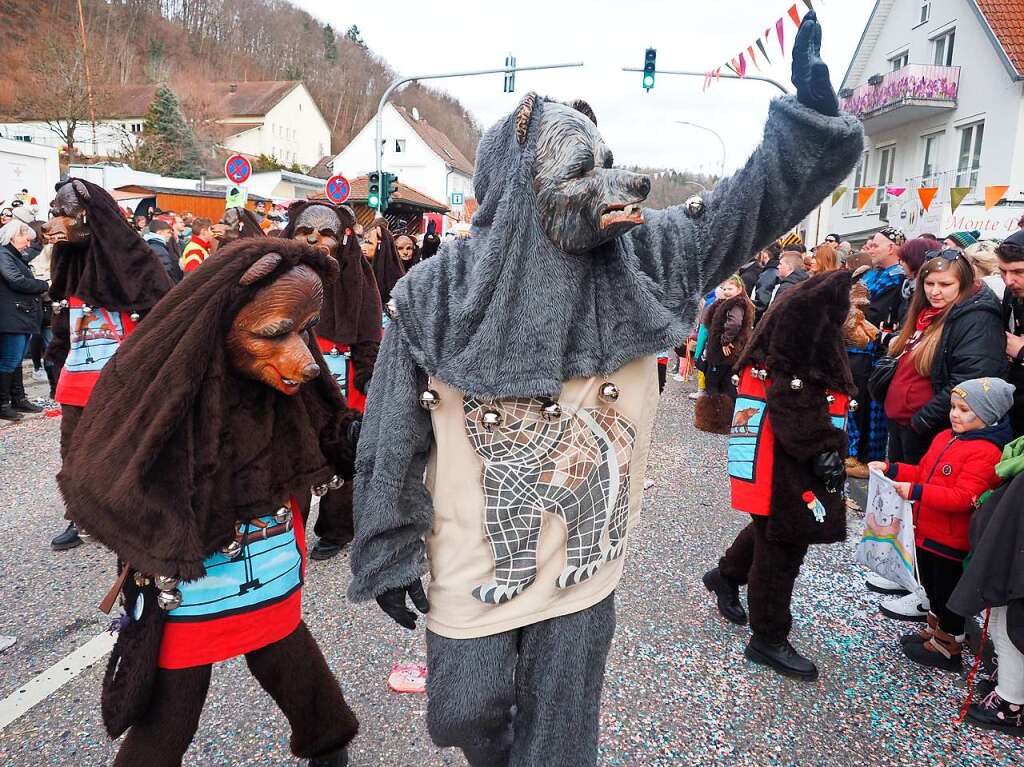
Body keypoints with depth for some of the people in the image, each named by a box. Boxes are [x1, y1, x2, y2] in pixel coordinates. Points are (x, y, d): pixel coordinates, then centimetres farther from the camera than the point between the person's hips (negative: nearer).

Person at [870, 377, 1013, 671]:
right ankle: (933, 631, 43)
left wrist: (915, 491, -37)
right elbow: (922, 472, 16)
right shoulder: (945, 437, 6)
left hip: (951, 542, -8)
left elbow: (962, 498, -30)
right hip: (927, 531, 8)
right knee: (932, 587, 24)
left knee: (948, 594, 8)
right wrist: (890, 469, 3)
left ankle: (948, 649, 26)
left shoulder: (986, 452, -22)